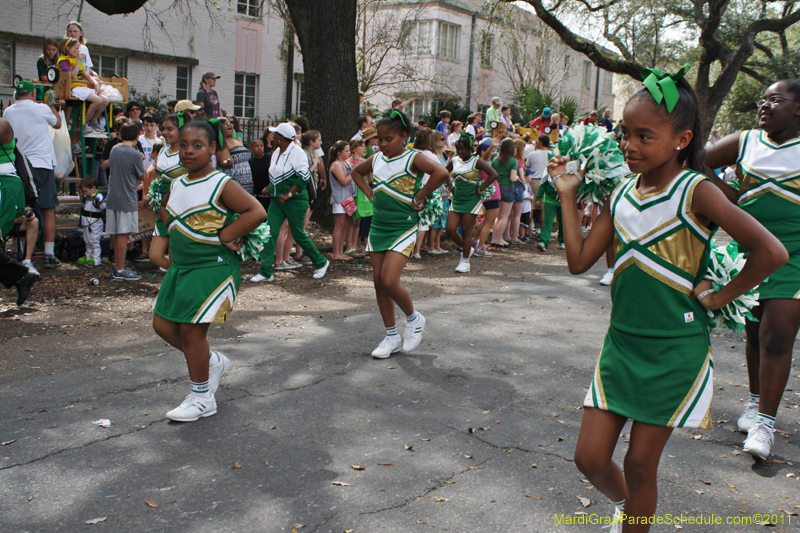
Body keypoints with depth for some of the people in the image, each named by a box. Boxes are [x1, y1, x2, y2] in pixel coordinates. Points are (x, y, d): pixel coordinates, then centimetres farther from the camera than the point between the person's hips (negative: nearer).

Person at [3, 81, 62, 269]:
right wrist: (52, 106, 25)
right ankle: (49, 255, -2)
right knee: (48, 211, 1)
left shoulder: (8, 112, 5)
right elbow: (58, 124, 13)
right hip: (42, 164, -4)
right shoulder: (41, 109, -5)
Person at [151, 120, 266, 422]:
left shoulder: (222, 185, -13)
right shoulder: (176, 185, 9)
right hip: (180, 268, 8)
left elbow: (257, 212, -21)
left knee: (192, 330, -5)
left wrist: (224, 236, -19)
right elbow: (167, 216, 26)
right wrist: (172, 255, 15)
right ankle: (212, 362, 31)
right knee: (163, 325, 9)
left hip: (214, 269, -8)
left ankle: (202, 398, 12)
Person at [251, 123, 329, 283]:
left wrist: (288, 194, -20)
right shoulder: (276, 152, 12)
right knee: (270, 233, -3)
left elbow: (304, 177, -19)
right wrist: (270, 187, 8)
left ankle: (321, 262, 22)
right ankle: (265, 272, 0)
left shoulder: (296, 152, -13)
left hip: (296, 200, -7)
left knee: (298, 234, 0)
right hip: (277, 200, 7)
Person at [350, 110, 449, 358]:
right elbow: (356, 172, 27)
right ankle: (392, 337, 19)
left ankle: (413, 319, 13)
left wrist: (418, 198, -20)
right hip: (377, 226, 7)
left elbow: (441, 173, -29)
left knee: (389, 282, -16)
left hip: (403, 228, -7)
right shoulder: (376, 159, 8)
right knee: (378, 281, 7)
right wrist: (370, 194, 12)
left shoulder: (413, 159, -12)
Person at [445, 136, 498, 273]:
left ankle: (465, 261, 7)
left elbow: (494, 174, -17)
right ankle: (466, 249, 22)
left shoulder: (476, 161, -9)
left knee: (466, 232, -3)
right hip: (456, 200, 6)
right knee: (450, 229, -3)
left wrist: (480, 189, -15)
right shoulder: (454, 161, 7)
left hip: (471, 201, -5)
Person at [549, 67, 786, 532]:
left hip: (674, 351, -5)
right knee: (590, 457, 8)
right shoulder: (622, 194, 4)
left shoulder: (696, 192, -14)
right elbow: (580, 260, 4)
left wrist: (720, 297, -13)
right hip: (621, 341, 5)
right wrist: (568, 196, 1)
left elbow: (772, 252, -22)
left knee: (641, 462, 6)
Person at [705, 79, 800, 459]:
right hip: (748, 251, 3)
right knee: (754, 332, 14)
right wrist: (730, 194, -4)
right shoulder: (744, 142, 6)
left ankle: (765, 421, -4)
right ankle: (756, 401, 32)